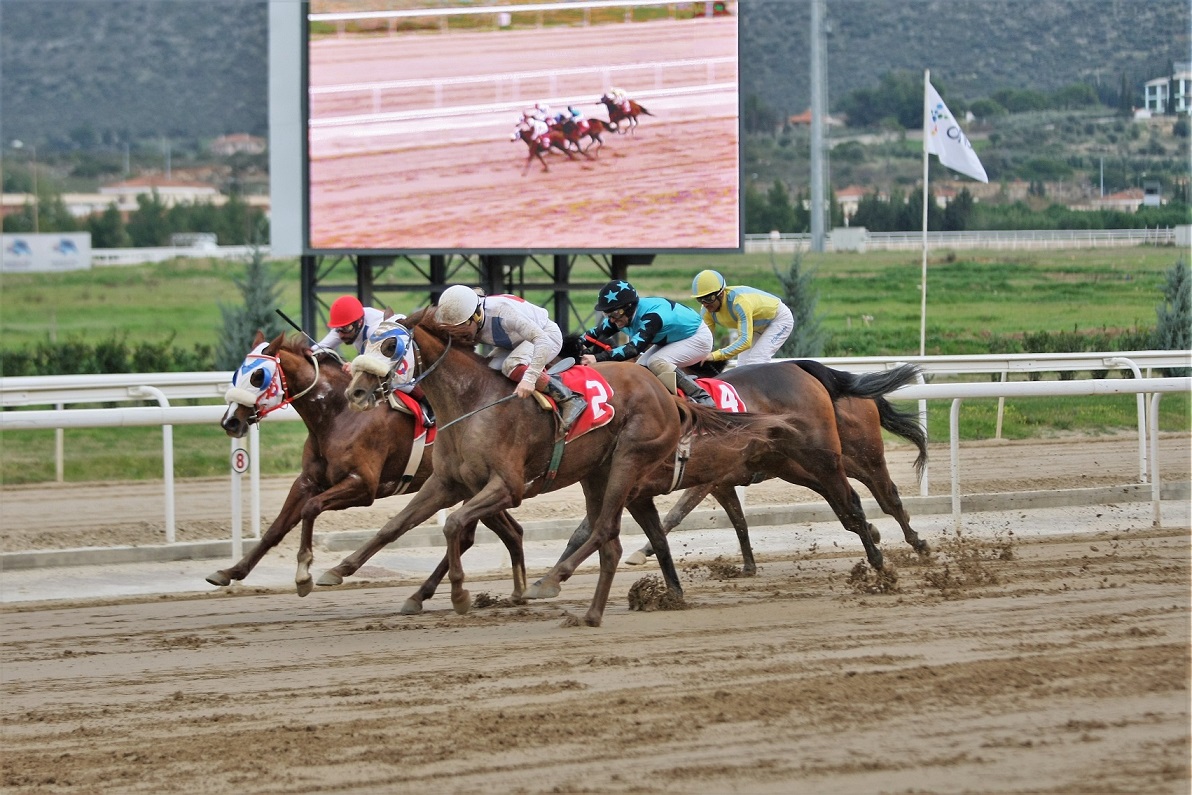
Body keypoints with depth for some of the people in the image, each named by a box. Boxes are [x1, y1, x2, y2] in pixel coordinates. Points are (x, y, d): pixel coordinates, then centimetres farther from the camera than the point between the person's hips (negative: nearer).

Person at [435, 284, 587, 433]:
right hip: (517, 342, 8)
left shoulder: (502, 311, -38)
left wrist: (529, 379, -51)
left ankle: (568, 399, -24)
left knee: (511, 366, -34)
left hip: (548, 335, -8)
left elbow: (543, 340, -43)